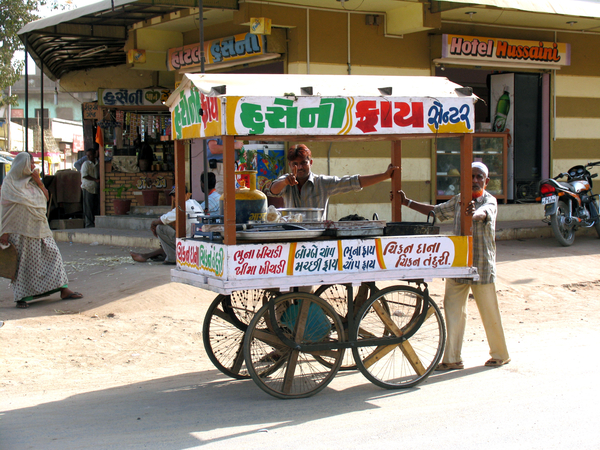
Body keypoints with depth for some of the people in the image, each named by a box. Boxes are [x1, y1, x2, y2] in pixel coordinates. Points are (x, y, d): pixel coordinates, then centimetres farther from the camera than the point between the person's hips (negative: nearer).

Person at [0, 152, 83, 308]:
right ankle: (22, 296, 10)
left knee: (52, 254, 1)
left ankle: (64, 290, 2)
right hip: (20, 230, -6)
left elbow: (46, 197, 12)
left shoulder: (32, 181, 12)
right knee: (22, 262, 0)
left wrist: (39, 182, -3)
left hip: (39, 228, 6)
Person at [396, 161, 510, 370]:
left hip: (482, 266, -5)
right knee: (452, 308, 3)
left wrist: (474, 213, -53)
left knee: (489, 313, 3)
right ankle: (452, 359, 9)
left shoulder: (489, 201, -7)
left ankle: (500, 355, 22)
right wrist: (407, 202, 17)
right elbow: (436, 211, 21)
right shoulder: (458, 200, 9)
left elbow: (483, 213, -30)